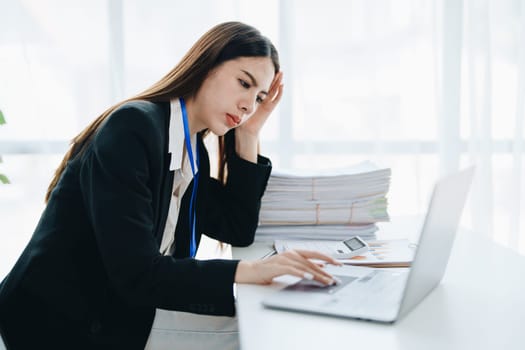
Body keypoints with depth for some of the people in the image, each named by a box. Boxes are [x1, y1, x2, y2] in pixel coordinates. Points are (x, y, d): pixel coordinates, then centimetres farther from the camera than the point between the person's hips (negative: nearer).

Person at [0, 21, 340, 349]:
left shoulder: (194, 150, 5)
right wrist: (249, 270, -32)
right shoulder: (133, 127, -21)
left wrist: (249, 134, 1)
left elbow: (238, 231, 5)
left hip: (128, 310, 8)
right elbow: (135, 271, -26)